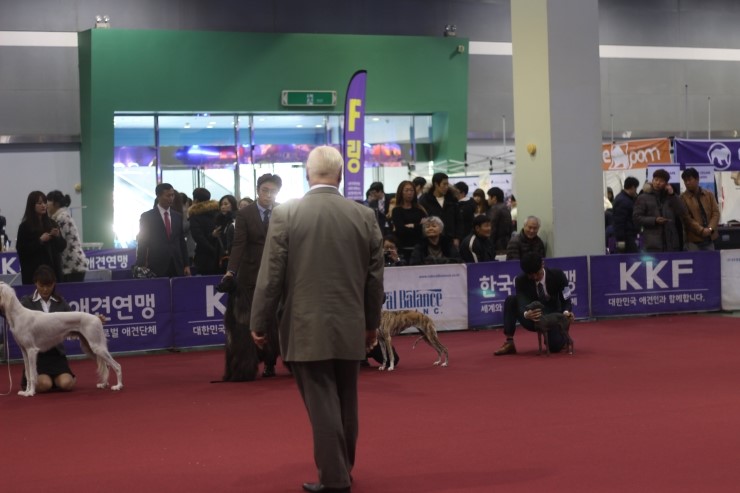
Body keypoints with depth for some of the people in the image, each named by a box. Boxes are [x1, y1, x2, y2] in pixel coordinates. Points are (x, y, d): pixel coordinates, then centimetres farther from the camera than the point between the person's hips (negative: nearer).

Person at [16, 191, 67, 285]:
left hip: (53, 269, 4)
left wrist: (58, 236, -8)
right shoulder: (25, 226, -2)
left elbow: (62, 246, 11)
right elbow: (21, 249, -8)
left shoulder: (51, 223, 9)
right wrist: (39, 241, -16)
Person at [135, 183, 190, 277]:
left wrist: (186, 265, 9)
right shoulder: (147, 217, 1)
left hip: (177, 268, 3)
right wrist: (141, 269, -5)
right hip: (157, 267, -3)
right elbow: (142, 244, 0)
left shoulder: (177, 216, 13)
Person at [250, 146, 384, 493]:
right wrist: (371, 323, 18)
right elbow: (374, 278, 6)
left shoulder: (285, 214, -8)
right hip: (350, 328, 4)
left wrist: (259, 323, 3)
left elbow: (271, 275, -7)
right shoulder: (365, 216, 0)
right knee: (345, 404, 16)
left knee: (322, 405, 0)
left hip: (307, 329, -3)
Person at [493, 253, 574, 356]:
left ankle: (563, 337, 13)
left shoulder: (558, 275, -18)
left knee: (555, 346, -28)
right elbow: (521, 305, -31)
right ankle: (509, 342, -21)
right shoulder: (520, 280, -18)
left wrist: (566, 312, -37)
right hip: (533, 320, 1)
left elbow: (566, 300, -13)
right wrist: (526, 314, -56)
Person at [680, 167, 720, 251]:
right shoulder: (683, 198, -1)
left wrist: (710, 228, -11)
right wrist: (701, 230, -17)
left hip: (709, 238, 4)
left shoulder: (709, 194, 11)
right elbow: (687, 218, -8)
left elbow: (716, 213, 5)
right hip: (693, 239, -4)